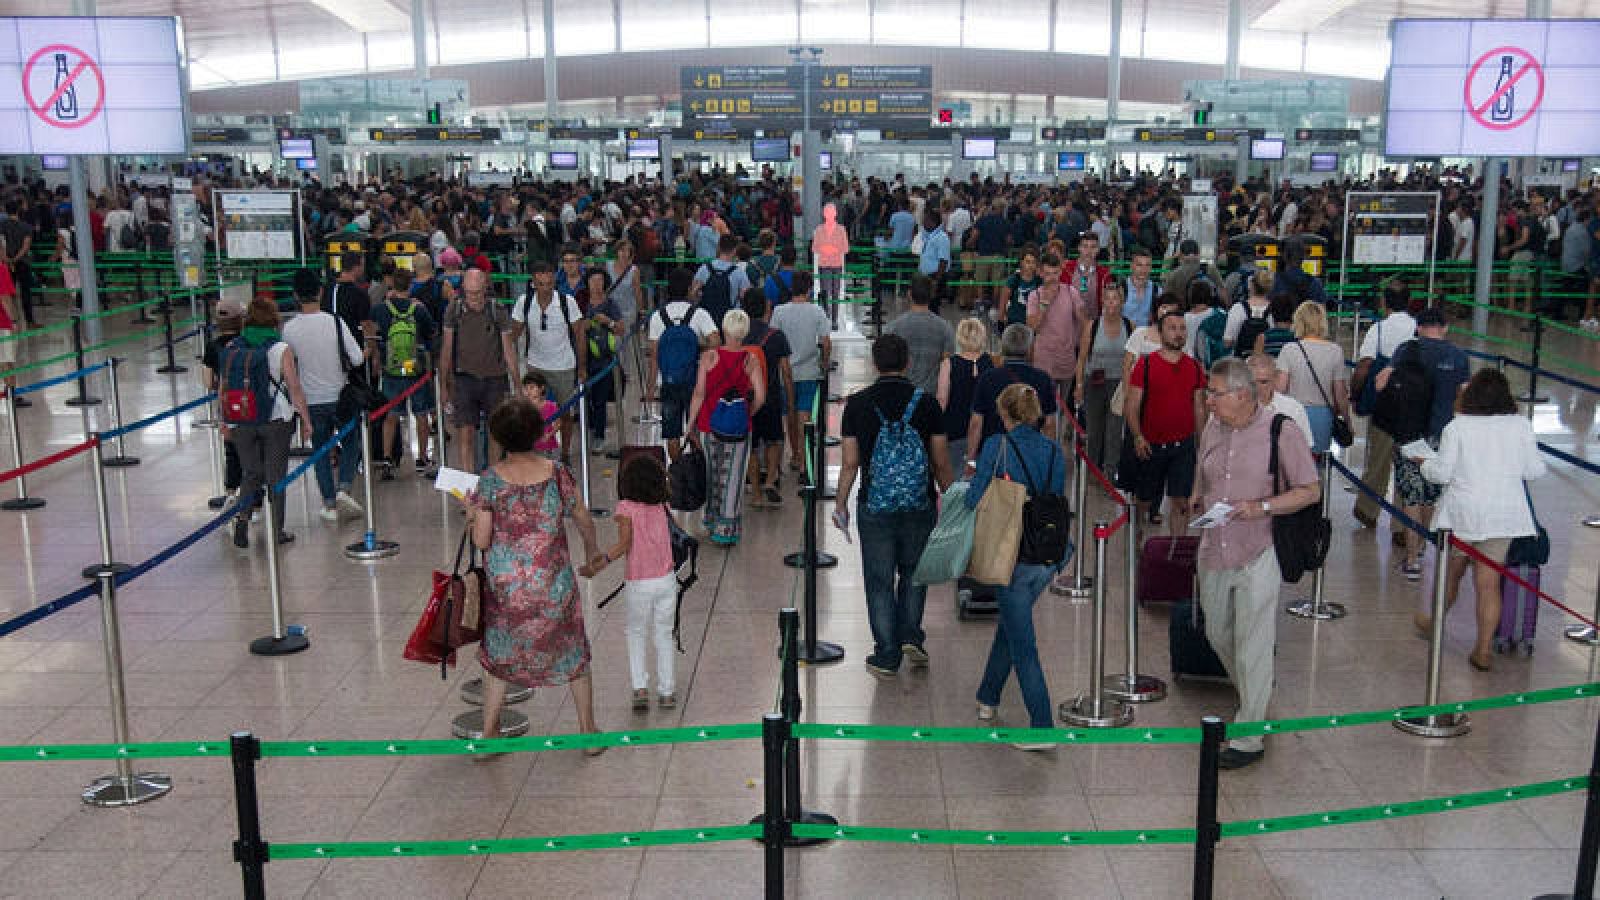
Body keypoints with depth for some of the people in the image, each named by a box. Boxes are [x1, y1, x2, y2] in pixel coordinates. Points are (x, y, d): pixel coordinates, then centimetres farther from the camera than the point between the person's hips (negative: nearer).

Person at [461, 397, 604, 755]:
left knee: (499, 657, 19)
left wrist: (471, 512, 9)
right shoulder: (557, 473, -9)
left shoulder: (491, 479, -12)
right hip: (554, 584, 0)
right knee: (573, 653, 17)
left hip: (506, 585, 0)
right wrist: (592, 549, 23)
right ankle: (589, 732, 25)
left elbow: (481, 541, -10)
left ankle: (488, 735, 26)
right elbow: (584, 521, 3)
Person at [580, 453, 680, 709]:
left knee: (636, 634, 18)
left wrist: (597, 566, -20)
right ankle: (666, 692, 20)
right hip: (667, 580, 3)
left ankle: (640, 689, 9)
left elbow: (624, 543, -18)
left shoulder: (626, 506, -9)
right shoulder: (660, 506, 4)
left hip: (639, 584, -3)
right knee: (664, 635, 16)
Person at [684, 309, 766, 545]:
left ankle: (712, 522, 32)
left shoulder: (709, 356, -6)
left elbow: (699, 394, -8)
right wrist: (747, 413, 9)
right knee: (732, 477, 7)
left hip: (709, 424, 1)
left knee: (711, 474, 19)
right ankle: (726, 530, 9)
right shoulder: (751, 361, -6)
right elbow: (760, 397, -9)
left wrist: (691, 424, -1)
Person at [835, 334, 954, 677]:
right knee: (913, 572, 22)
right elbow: (941, 462, -1)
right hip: (920, 507, 1)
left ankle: (887, 656, 14)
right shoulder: (925, 401, -4)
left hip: (874, 508, -1)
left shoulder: (857, 403, -4)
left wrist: (841, 503, 10)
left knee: (880, 582, 9)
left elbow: (850, 463, -3)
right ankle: (911, 636, 12)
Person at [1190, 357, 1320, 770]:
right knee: (1218, 635, 18)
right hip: (1213, 552, 6)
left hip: (1257, 557, -6)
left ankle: (1249, 739, 10)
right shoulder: (1212, 429, 6)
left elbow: (1310, 490, -8)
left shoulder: (1280, 432, -12)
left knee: (1252, 649, -1)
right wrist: (1195, 497, 2)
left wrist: (1262, 507, -21)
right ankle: (1252, 700, 44)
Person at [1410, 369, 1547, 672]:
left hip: (1463, 511, -1)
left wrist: (1425, 463, 10)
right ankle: (1483, 650, 6)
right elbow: (1534, 470, 3)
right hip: (1504, 515, 2)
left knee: (1450, 572, 18)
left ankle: (1433, 622, 38)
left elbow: (1442, 473, -10)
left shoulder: (1457, 426, -10)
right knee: (1489, 583, 3)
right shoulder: (1521, 425, -3)